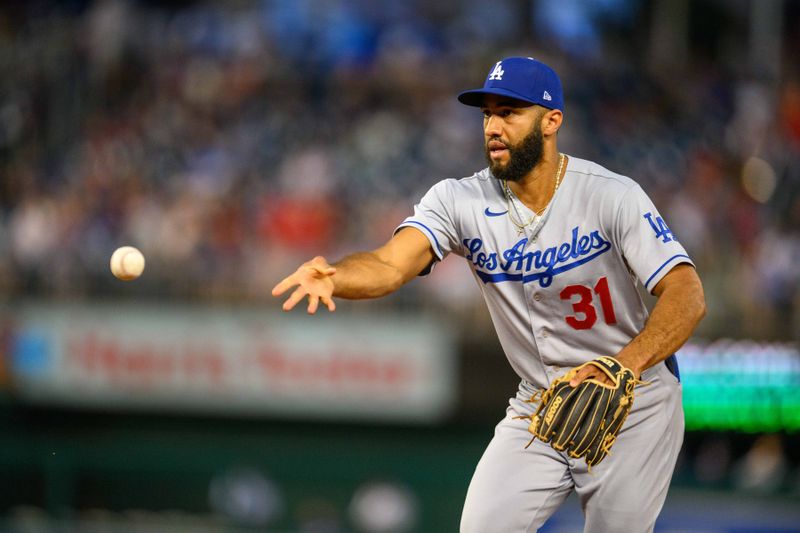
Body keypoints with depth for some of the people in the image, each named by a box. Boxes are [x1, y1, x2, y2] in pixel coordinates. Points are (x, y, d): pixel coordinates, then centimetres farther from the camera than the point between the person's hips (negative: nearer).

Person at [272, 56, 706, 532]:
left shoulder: (613, 196, -17)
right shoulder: (460, 200, -8)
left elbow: (687, 295, -26)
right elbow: (390, 265, -24)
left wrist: (624, 367, -45)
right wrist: (332, 276, -49)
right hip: (537, 408, 3)